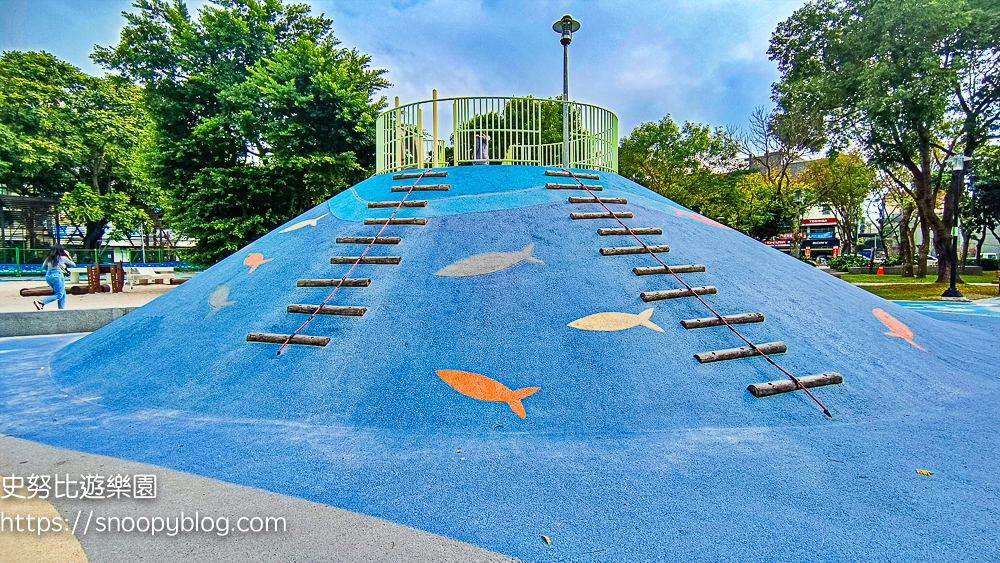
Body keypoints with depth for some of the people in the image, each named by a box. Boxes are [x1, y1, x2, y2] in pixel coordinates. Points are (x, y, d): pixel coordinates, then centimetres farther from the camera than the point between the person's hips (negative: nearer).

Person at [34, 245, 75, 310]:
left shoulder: (49, 258, 13)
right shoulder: (63, 258, -1)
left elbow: (43, 266, 20)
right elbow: (73, 264, 11)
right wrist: (68, 256, 20)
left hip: (48, 275, 7)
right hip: (57, 276, -7)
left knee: (63, 293, 17)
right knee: (59, 295, -3)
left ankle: (62, 309, 15)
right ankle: (40, 302, -20)